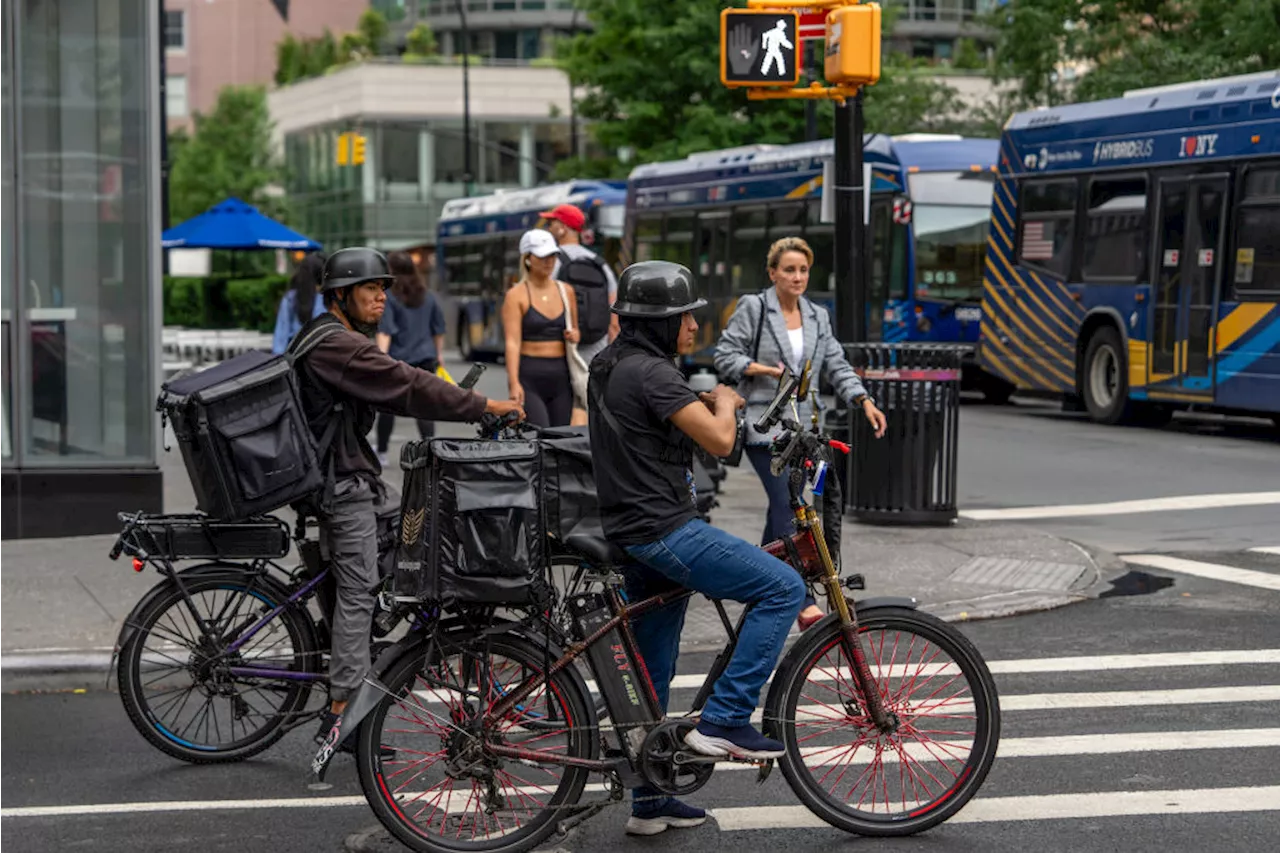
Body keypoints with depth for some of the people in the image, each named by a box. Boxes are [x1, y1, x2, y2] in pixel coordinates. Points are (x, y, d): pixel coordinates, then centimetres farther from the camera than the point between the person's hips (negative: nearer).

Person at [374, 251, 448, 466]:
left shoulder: (388, 297, -7)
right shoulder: (428, 297, 8)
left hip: (396, 359, -3)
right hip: (425, 358, 3)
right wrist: (439, 354, 27)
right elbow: (438, 329, 16)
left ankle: (381, 453, 21)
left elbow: (385, 331, -17)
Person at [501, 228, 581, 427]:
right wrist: (514, 383, -22)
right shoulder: (516, 295, -3)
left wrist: (575, 335, 2)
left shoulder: (566, 291, 12)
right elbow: (512, 342, -11)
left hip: (561, 375, 5)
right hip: (529, 376, -5)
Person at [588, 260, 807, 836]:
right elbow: (719, 440, -20)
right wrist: (724, 402, -1)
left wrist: (709, 404, 20)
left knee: (653, 676, 16)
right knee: (784, 588, -8)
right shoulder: (650, 372, -17)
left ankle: (649, 800, 22)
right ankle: (723, 721, -10)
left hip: (632, 535, 10)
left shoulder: (608, 366, 13)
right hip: (664, 530, -10)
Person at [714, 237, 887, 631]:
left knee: (782, 509, 8)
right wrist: (765, 369, -18)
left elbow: (836, 366, 12)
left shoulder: (818, 317, 16)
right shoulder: (752, 309, -1)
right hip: (764, 424, -6)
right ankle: (804, 603, -23)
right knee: (787, 506, -17)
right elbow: (725, 356, -2)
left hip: (801, 426, 6)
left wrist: (864, 400, -2)